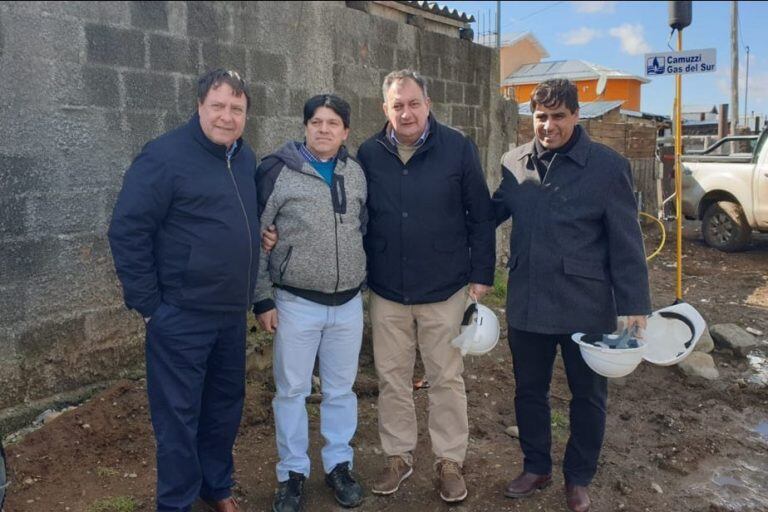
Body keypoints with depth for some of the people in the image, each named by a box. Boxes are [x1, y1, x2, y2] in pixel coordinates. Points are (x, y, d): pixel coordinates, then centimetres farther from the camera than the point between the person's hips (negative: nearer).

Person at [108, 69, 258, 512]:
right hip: (181, 316, -6)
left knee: (226, 404, 18)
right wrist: (147, 304, -14)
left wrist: (249, 295, 13)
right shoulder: (166, 156, -13)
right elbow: (128, 230, -14)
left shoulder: (246, 158, 8)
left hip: (233, 314, 7)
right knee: (179, 412, 6)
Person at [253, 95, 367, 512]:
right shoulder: (277, 170, -7)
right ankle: (293, 473, 25)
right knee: (292, 391, 8)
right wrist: (262, 299, -7)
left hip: (348, 303, 4)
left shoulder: (356, 173, 6)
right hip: (296, 304, -3)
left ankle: (339, 465, 31)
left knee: (341, 389, 14)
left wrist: (363, 284, 12)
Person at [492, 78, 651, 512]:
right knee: (529, 391, 17)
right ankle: (536, 467, 39)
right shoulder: (514, 163, 1)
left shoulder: (608, 166, -10)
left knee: (588, 396, 13)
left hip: (586, 308, -3)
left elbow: (626, 243, -9)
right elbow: (493, 212, 15)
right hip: (526, 305, 4)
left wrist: (636, 304, -10)